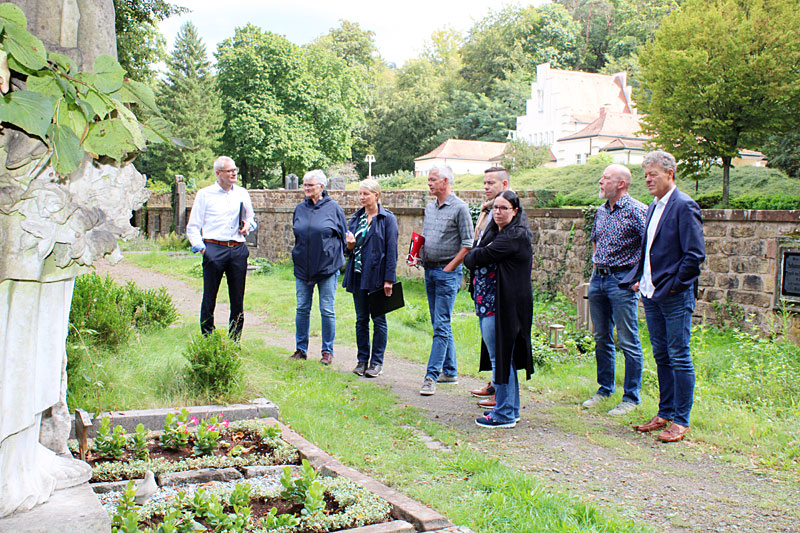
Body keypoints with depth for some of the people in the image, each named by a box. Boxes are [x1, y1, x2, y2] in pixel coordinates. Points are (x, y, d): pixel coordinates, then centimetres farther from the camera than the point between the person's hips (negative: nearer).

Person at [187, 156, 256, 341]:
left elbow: (250, 218, 28)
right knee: (209, 298, -2)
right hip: (214, 248, -3)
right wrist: (201, 248, -6)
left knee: (238, 299, 4)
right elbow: (193, 227, 6)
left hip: (238, 249, 3)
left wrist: (247, 224, 5)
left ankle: (234, 341, 13)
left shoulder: (242, 193, 15)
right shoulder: (204, 194, 5)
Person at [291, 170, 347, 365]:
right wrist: (298, 256, 15)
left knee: (327, 310, 1)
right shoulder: (300, 209, 10)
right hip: (302, 267, 4)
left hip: (327, 267, -4)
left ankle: (327, 351, 10)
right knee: (302, 308, 7)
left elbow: (343, 236, 4)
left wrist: (335, 257, 1)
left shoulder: (333, 208, -1)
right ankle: (301, 349, 18)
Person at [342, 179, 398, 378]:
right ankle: (362, 359, 19)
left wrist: (388, 279, -14)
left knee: (378, 320, 2)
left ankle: (377, 362, 10)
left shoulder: (387, 218, -5)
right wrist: (350, 245, -7)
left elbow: (391, 250, -9)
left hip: (377, 275, -5)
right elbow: (349, 248, 17)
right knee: (361, 319, 10)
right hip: (358, 274, 5)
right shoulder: (356, 218, 12)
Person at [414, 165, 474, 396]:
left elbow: (467, 244, -11)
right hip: (429, 270, 8)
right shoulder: (430, 207, 14)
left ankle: (431, 376, -11)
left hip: (447, 272, -8)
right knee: (439, 324, 12)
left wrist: (449, 268, -14)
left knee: (441, 325, -9)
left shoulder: (459, 208, -9)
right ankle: (450, 372, 22)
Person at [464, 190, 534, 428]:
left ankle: (504, 414, 3)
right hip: (491, 305, 10)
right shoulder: (502, 233, 19)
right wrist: (478, 256, -3)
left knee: (501, 358, -5)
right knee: (503, 357, 15)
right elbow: (474, 259, 17)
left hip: (503, 308, -10)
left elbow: (482, 256, -17)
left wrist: (472, 257, 2)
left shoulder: (517, 235, -13)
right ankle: (511, 409, 24)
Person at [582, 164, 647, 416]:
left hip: (622, 281, -8)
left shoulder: (636, 210, -11)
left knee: (628, 342, -2)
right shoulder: (601, 211, 13)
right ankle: (605, 388, 27)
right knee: (602, 338, 14)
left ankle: (631, 397, 6)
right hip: (598, 279, 8)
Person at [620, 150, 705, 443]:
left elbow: (695, 254, -16)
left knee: (679, 357, -1)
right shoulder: (653, 207, 14)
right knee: (661, 356, 14)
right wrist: (638, 279, 12)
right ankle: (665, 413, 24)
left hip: (676, 297, -8)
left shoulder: (684, 206, -12)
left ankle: (680, 420, 7)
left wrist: (674, 285, -13)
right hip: (652, 294, 8)